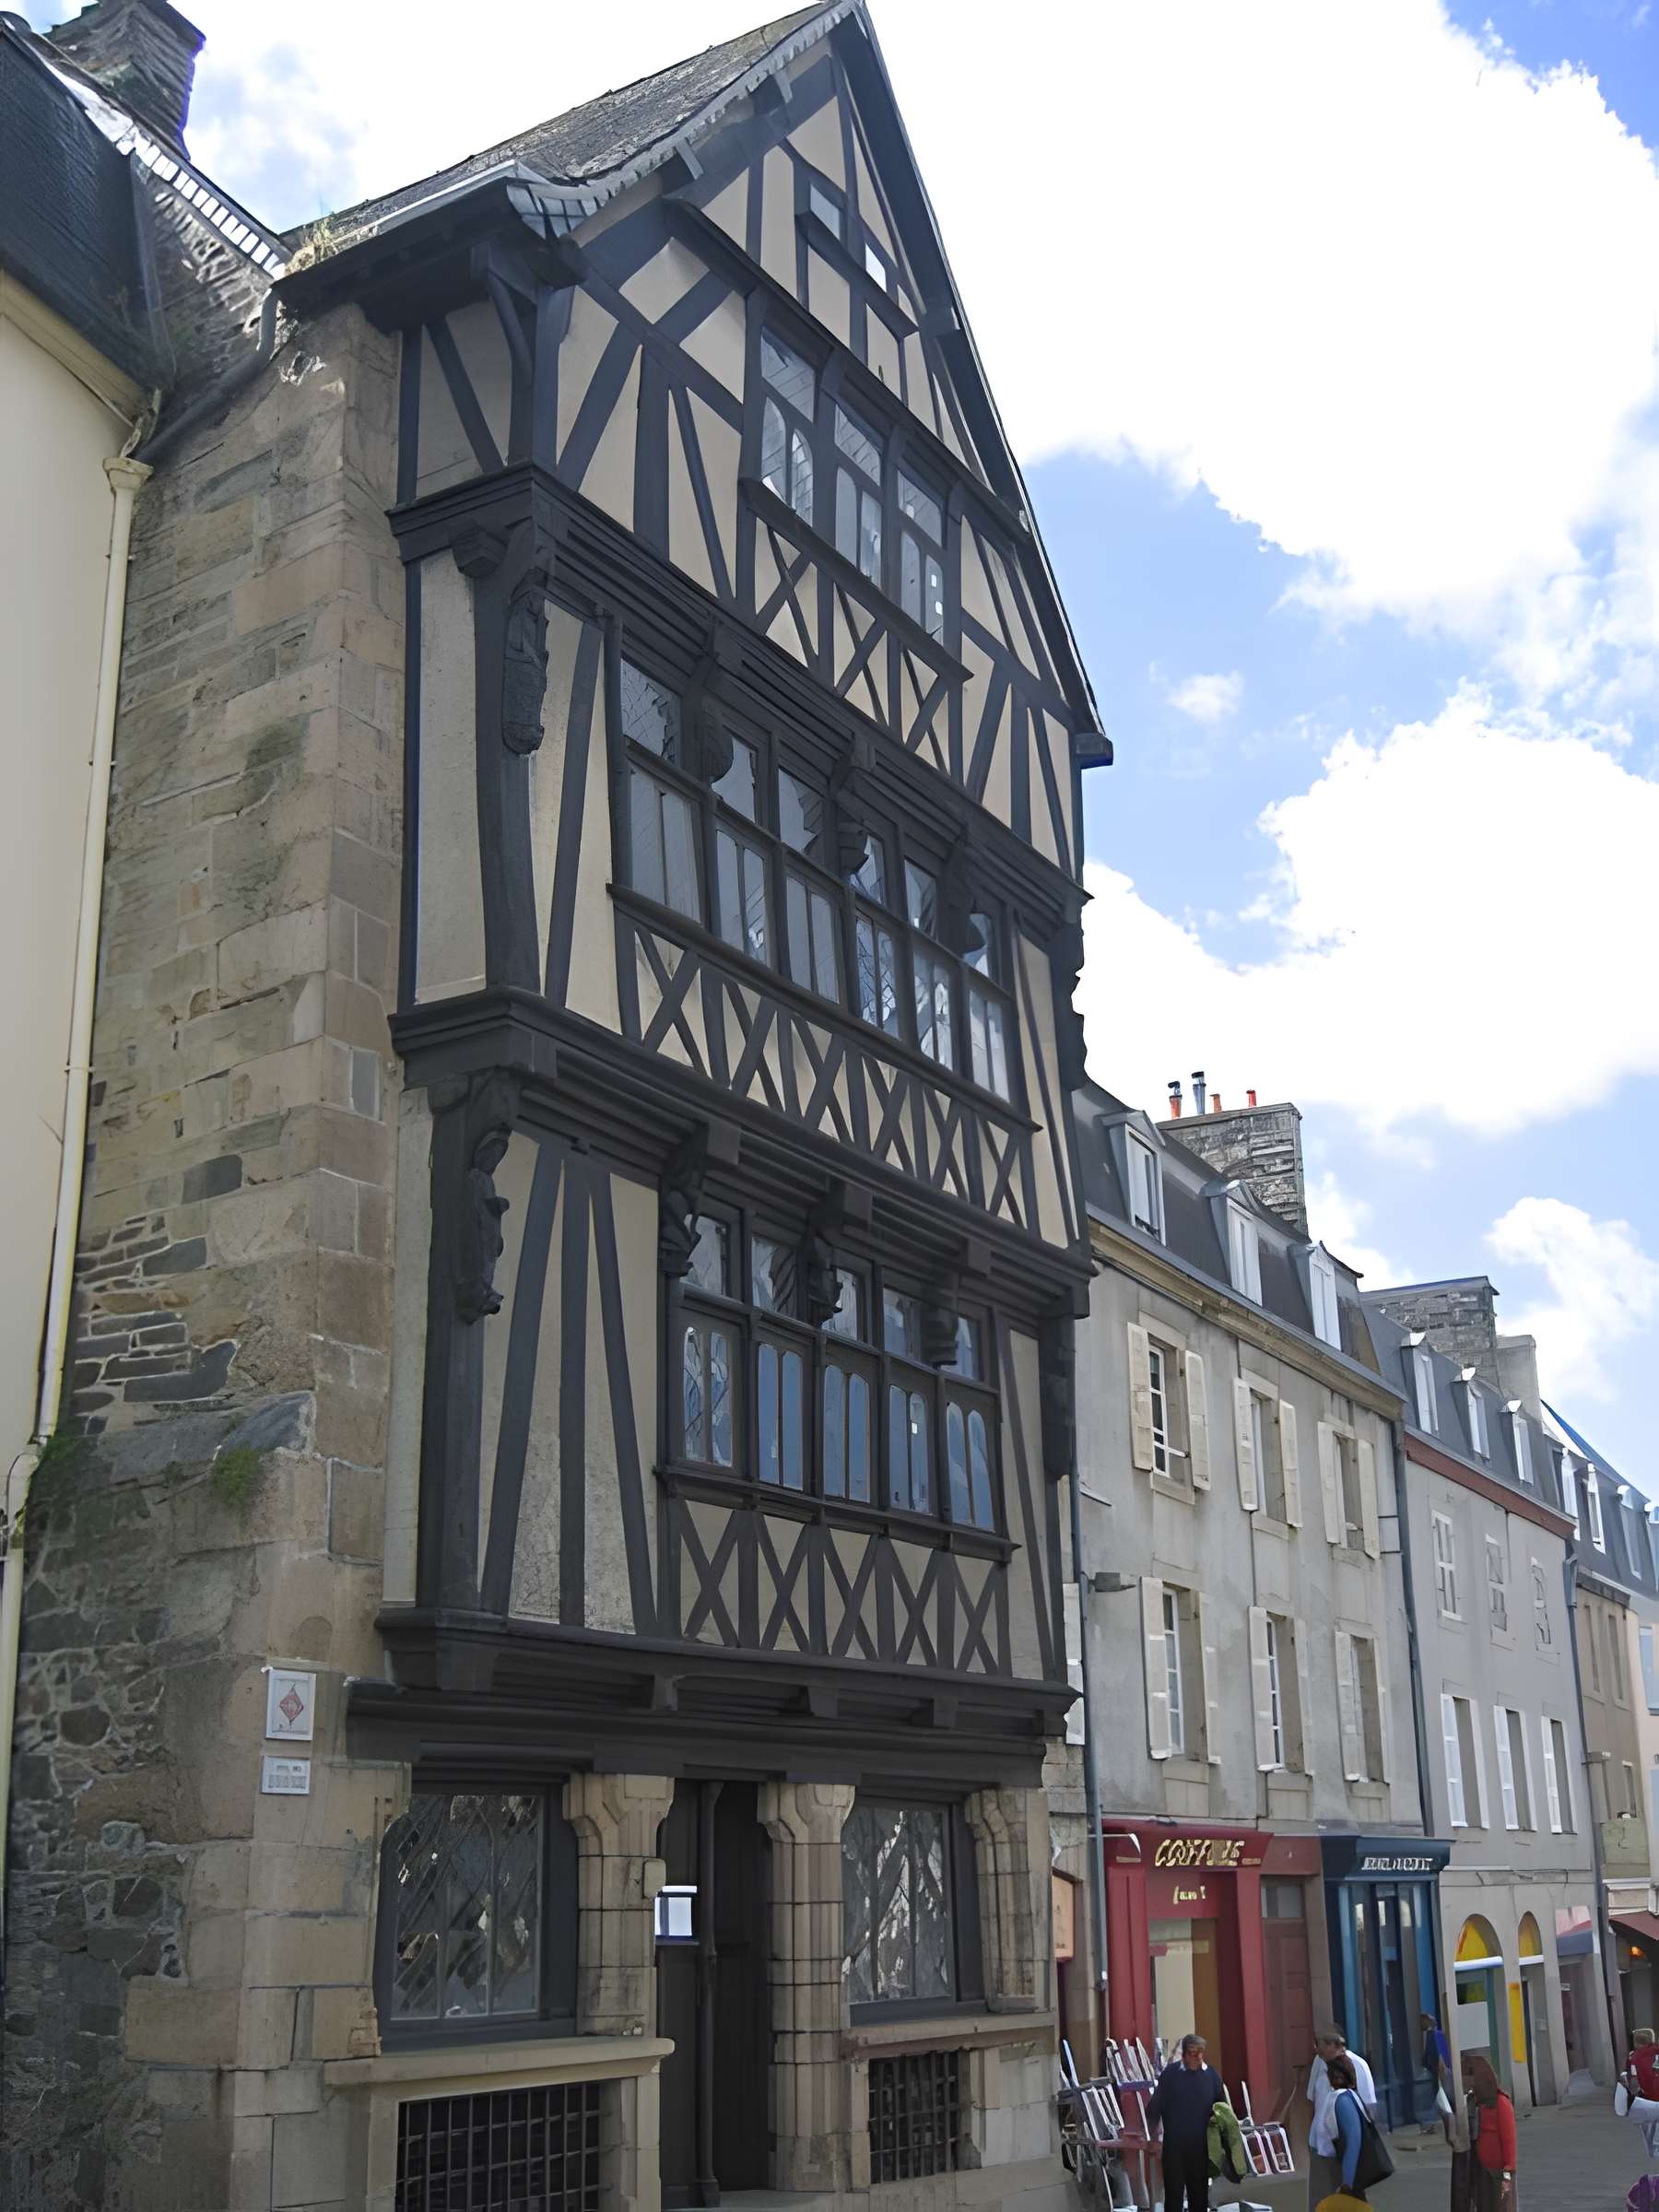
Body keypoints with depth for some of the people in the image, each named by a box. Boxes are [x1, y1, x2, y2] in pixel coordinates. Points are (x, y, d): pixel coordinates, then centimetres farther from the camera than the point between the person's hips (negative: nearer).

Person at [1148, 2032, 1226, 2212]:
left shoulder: (1211, 2074, -1)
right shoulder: (1171, 2073, -8)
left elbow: (1220, 2104, 11)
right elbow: (1156, 2103, -4)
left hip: (1201, 2143, 2)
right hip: (1174, 2142, -2)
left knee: (1199, 2190, 11)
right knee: (1174, 2189, 2)